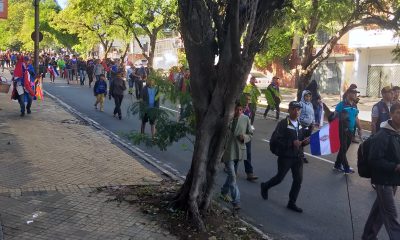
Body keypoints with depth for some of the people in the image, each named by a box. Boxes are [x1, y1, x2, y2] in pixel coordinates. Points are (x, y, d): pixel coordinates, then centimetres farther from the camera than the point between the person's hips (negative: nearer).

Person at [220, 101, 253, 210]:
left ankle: (224, 192, 44)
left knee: (231, 173, 20)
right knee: (232, 176, -7)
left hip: (239, 151, 4)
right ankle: (236, 201, -2)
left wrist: (244, 137, -14)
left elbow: (250, 134, 9)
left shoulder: (245, 119, -1)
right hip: (227, 151, -4)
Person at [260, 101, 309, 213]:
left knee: (298, 180, 3)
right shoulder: (283, 124, -10)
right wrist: (292, 143, -23)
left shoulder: (300, 124, 11)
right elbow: (277, 140, -17)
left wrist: (305, 141, -3)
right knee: (280, 177, 4)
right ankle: (265, 186, 34)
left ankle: (292, 203, 15)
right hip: (285, 156, -6)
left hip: (298, 156, 6)